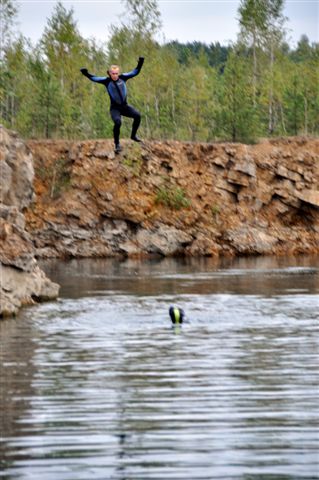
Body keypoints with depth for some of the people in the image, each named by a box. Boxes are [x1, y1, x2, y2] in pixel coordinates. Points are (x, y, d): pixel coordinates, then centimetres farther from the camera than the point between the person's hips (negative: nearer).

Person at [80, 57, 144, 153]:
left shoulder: (123, 77, 0)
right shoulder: (107, 81, -7)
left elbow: (135, 72, 5)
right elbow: (94, 78, -12)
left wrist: (140, 63, -7)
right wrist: (86, 74, -29)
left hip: (125, 106, 4)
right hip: (115, 108, -4)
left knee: (137, 115, -19)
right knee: (118, 122, -29)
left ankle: (133, 135, 3)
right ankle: (117, 144, -13)